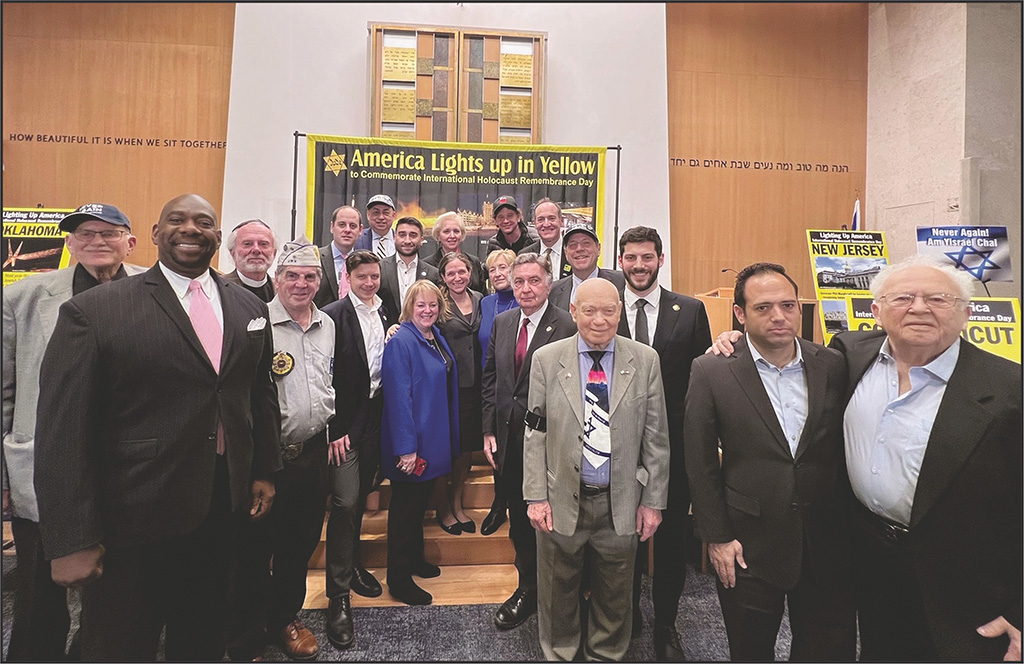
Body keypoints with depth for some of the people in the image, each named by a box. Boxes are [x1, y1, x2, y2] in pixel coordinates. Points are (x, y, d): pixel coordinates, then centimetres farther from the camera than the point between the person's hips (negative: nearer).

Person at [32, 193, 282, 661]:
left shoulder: (249, 308, 4)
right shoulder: (92, 311, -11)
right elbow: (63, 433, -13)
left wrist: (264, 470, 10)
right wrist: (71, 542, -13)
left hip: (222, 509, 4)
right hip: (134, 519, -4)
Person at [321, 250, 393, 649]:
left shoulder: (386, 316, 8)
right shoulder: (333, 316, -11)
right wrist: (334, 429, -15)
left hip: (375, 418, 6)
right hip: (344, 422, -6)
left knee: (360, 496, 18)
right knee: (345, 501, -6)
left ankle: (351, 562, 37)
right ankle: (338, 594, 6)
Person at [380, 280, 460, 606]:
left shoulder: (437, 338, 7)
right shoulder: (400, 342, -19)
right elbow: (398, 397, -23)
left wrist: (449, 438, 13)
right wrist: (406, 447, -24)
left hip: (434, 439, 8)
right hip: (410, 443, -8)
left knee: (421, 499, 21)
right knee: (405, 506, 5)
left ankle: (415, 558, 40)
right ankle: (398, 579, 20)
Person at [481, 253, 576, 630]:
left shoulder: (567, 327, -13)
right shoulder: (502, 322, 6)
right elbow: (489, 379, 9)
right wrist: (489, 430, 5)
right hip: (508, 439, 6)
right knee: (519, 520, 19)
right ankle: (527, 589, 40)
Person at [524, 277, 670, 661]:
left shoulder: (646, 360, -4)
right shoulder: (546, 359, -4)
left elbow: (656, 438, -1)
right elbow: (535, 435, -3)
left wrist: (653, 500, -1)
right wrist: (536, 497, -6)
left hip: (621, 502, 1)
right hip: (562, 500, 0)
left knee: (615, 596, 19)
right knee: (557, 592, 18)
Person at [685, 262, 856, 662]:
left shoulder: (834, 367, -2)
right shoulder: (712, 372, -10)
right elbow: (701, 463, -7)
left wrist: (852, 525, 5)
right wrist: (716, 538, -7)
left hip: (826, 545, 2)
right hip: (748, 547, -2)